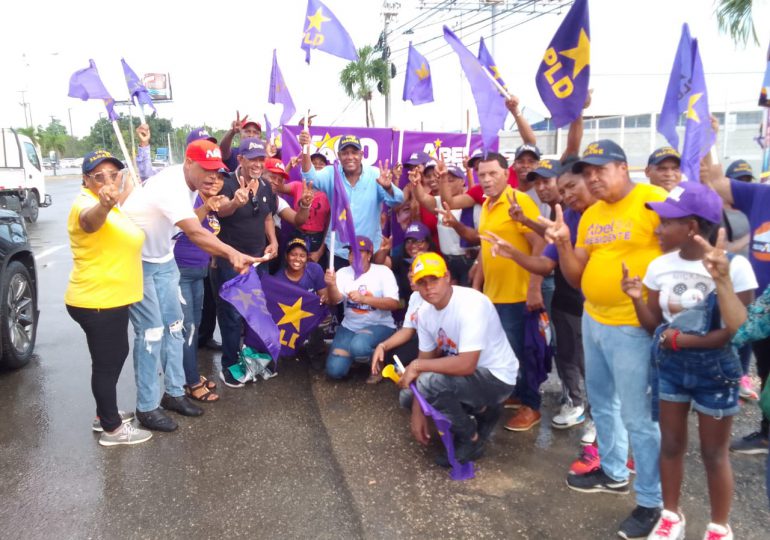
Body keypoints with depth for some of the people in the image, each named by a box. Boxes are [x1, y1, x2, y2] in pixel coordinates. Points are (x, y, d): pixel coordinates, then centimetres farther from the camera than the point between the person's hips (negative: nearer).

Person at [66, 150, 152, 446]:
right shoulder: (86, 203, -20)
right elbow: (90, 219, -47)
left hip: (109, 299, 10)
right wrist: (104, 205, -68)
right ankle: (112, 428, 17)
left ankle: (104, 413, 37)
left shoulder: (107, 205, 10)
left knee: (116, 356, 21)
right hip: (97, 302, -10)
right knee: (107, 362, 2)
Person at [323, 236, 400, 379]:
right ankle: (355, 353, 19)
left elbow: (394, 303, -15)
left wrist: (363, 299, -27)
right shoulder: (343, 273, 3)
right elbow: (334, 301, -10)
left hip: (379, 326, -4)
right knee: (334, 370, -13)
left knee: (358, 346, -36)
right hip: (350, 326, 4)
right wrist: (331, 285, -32)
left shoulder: (383, 271, -7)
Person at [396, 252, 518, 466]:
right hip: (466, 373, 8)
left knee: (429, 382, -30)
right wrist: (417, 412, -5)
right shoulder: (425, 312, -4)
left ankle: (471, 440, -5)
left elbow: (466, 365, -35)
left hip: (496, 377, -8)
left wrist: (416, 365, -26)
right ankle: (480, 411, 13)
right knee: (408, 396, 6)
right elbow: (426, 359, 1)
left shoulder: (471, 304, -29)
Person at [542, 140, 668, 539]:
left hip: (633, 326, -8)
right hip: (592, 320, 8)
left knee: (637, 416, 1)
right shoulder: (590, 215, 9)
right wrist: (562, 243, -8)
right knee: (601, 404, 21)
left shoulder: (655, 201, -14)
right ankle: (613, 472, 41)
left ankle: (651, 502, 19)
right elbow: (576, 278, 8)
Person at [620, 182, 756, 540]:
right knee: (670, 445, 14)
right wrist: (638, 299, -16)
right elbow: (654, 326, 2)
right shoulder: (660, 266, -3)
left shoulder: (733, 266, -16)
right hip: (670, 365, 4)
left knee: (714, 453, 10)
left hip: (714, 369, -4)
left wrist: (682, 339, -18)